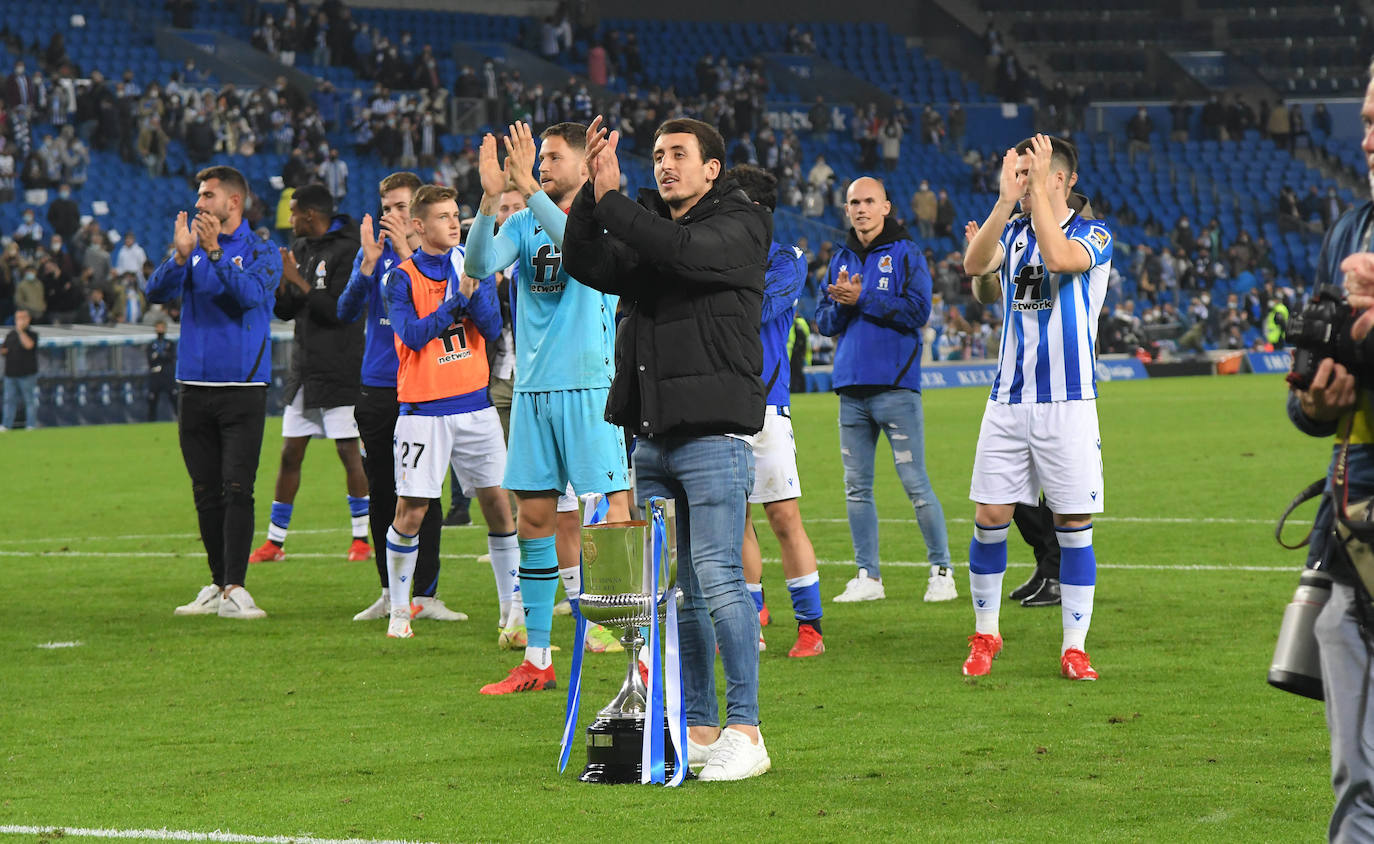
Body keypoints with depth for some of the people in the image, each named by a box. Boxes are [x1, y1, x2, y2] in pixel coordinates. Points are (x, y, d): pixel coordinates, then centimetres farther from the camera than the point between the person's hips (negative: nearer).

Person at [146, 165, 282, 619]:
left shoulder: (262, 253, 0)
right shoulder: (193, 247, 11)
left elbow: (250, 294, -20)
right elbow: (156, 292, -3)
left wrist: (215, 251, -27)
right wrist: (180, 255, -19)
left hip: (242, 389, -4)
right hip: (194, 386, 4)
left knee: (237, 490, -11)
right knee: (206, 493, 8)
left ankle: (234, 589, -12)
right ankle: (217, 586, 15)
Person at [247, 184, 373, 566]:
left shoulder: (346, 251, -10)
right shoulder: (300, 249, 14)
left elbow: (339, 310, -18)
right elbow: (285, 311, 15)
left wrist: (299, 281, -18)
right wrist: (279, 281, -4)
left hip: (339, 369, -7)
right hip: (303, 370, 7)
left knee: (348, 451, -4)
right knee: (290, 454, 7)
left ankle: (361, 538, 5)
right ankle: (275, 541, 10)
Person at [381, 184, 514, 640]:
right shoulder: (401, 278, -3)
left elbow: (492, 328, -3)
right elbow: (413, 335, -16)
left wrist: (473, 289, -18)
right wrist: (457, 299, -22)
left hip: (475, 404, 3)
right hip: (423, 409, -3)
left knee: (498, 501, 2)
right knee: (410, 512, -5)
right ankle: (398, 610, 10)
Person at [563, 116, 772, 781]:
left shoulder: (738, 227, -1)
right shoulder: (645, 228, 18)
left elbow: (683, 251, -20)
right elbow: (585, 265, 3)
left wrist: (611, 201, -15)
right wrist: (592, 193, -9)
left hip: (713, 433, -7)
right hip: (651, 438, 7)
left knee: (718, 579, -11)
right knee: (672, 591, 8)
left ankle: (745, 733, -8)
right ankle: (698, 731, 15)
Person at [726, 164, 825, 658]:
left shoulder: (785, 261, -1)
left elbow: (756, 309, -16)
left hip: (763, 402, -5)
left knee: (784, 516, -7)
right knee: (734, 517, 7)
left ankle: (810, 625, -2)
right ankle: (751, 619, 16)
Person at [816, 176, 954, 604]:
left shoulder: (905, 253, 0)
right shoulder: (841, 259, 16)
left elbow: (917, 311, -12)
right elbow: (824, 322, 13)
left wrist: (862, 299, -13)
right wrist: (841, 304, -8)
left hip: (895, 387, -6)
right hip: (851, 389, 6)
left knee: (915, 484, -6)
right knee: (856, 487, 6)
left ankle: (942, 572, 1)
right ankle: (867, 576, 13)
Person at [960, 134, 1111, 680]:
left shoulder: (1093, 235, -2)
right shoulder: (1012, 232, 11)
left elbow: (1059, 256, -25)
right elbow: (975, 265, -10)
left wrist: (1035, 190, -20)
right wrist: (1005, 200, -20)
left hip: (1068, 400, -4)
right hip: (1009, 399, 4)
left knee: (1074, 524, -2)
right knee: (990, 517, 0)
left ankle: (1074, 648, 6)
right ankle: (985, 635, 16)